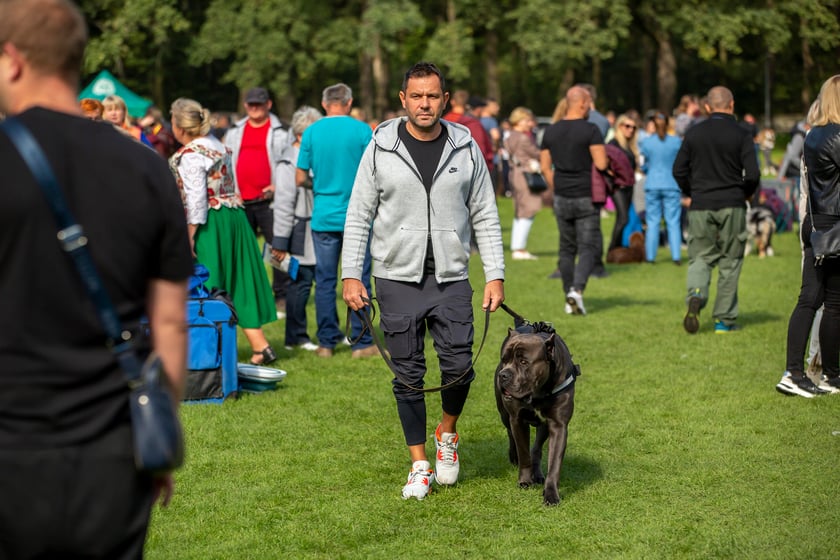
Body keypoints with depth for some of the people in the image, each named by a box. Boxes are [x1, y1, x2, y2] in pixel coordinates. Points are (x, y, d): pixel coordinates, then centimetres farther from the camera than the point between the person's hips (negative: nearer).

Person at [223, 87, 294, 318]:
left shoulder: (280, 132, 5)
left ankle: (282, 296, -1)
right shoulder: (234, 132, 17)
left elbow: (288, 162, -1)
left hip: (269, 200, -4)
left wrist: (277, 185, -15)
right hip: (240, 201, 4)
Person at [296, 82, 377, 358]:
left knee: (325, 281, 7)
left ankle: (327, 342, 10)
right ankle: (361, 343, 5)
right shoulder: (362, 131, -4)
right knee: (358, 280, 3)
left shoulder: (311, 132, 0)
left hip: (323, 218, 2)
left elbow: (300, 178, 1)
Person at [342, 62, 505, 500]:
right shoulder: (381, 148, -1)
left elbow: (485, 217, 7)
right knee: (408, 377, 3)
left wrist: (495, 275, 1)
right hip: (397, 279, 0)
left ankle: (447, 432, 22)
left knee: (459, 368, -8)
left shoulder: (465, 148, 3)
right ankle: (420, 465, 15)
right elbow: (359, 216, 2)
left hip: (451, 280, 1)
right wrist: (351, 275, -4)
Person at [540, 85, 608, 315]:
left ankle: (569, 299, 13)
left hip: (561, 198, 5)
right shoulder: (590, 130, -11)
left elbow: (545, 167, 8)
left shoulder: (551, 131, 6)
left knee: (567, 248, 13)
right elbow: (601, 164, -15)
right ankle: (577, 289, -21)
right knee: (589, 247, -1)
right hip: (586, 197, -5)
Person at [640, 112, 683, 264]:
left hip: (652, 185, 1)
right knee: (673, 221, 2)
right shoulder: (676, 142, -4)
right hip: (671, 185, -1)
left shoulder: (647, 142, -3)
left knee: (652, 222, 5)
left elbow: (644, 165, 7)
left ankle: (650, 256, 6)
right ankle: (676, 256, -2)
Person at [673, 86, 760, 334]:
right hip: (732, 205, -2)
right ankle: (724, 319, 10)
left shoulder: (694, 133, 3)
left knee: (700, 257, 9)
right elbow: (752, 174, -10)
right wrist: (746, 193, 10)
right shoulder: (740, 135, -4)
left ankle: (695, 296, -21)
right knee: (730, 262, 7)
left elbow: (678, 170, 4)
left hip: (701, 206, 2)